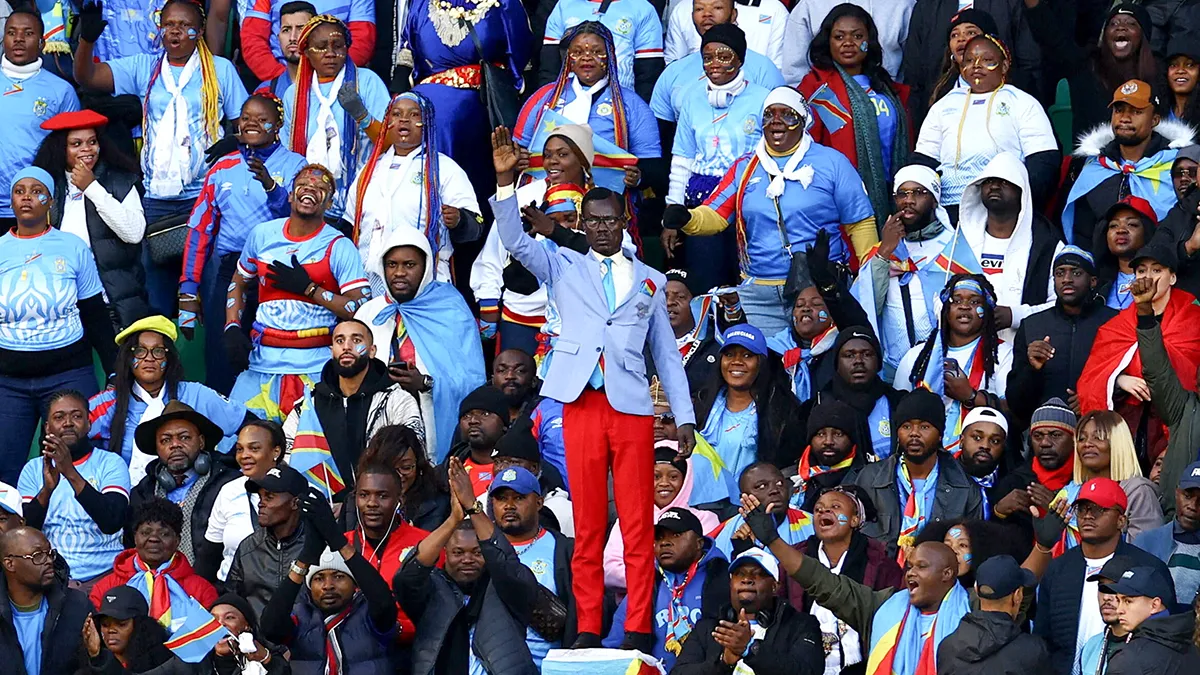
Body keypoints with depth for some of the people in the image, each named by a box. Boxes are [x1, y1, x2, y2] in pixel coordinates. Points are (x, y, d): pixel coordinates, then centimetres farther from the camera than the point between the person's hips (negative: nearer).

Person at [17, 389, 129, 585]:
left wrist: (71, 473, -21)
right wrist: (47, 489, -17)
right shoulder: (33, 469, 13)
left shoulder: (110, 463, 5)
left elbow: (112, 523, -12)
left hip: (102, 574, -2)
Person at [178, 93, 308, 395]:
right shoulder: (222, 168, 15)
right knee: (220, 361, -3)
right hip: (225, 271, 3)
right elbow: (200, 228, 13)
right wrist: (188, 290, 8)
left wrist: (270, 185, -27)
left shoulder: (293, 165, 6)